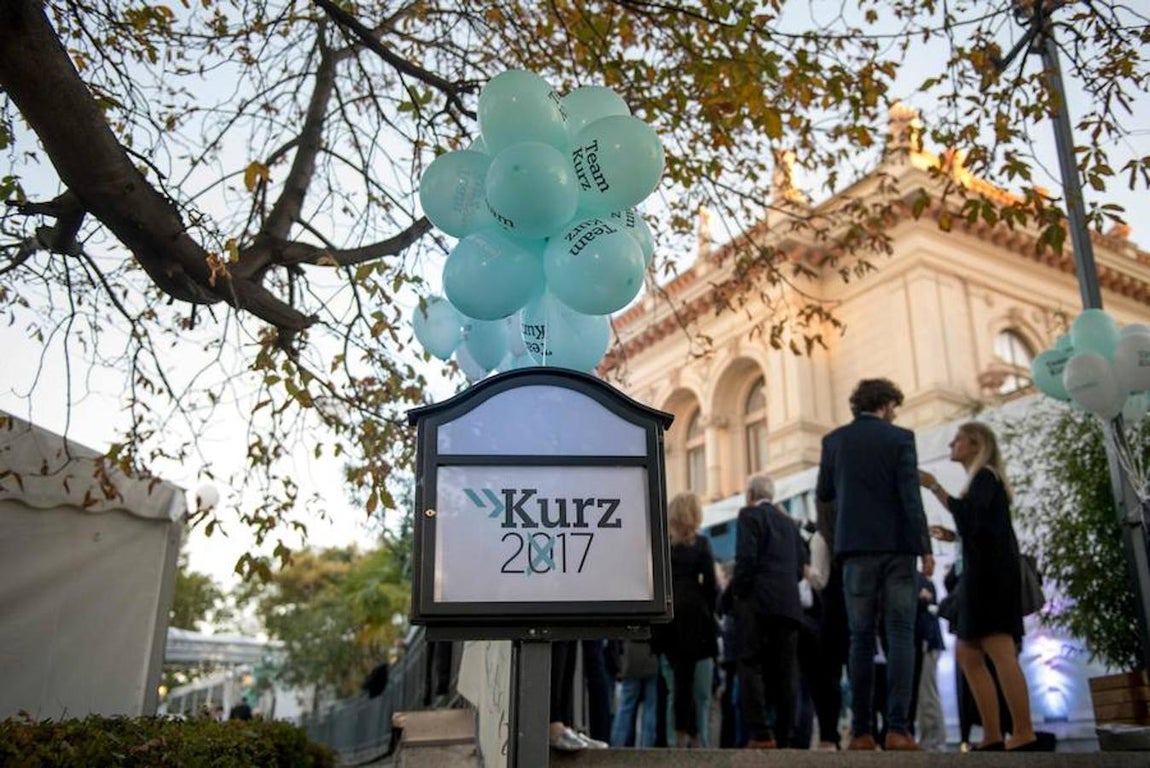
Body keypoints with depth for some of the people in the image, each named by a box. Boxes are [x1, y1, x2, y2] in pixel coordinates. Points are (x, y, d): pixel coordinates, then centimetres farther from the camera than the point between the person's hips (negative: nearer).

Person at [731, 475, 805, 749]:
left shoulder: (749, 515, 1)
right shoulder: (789, 522, 20)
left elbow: (746, 557, -11)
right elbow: (799, 567, 16)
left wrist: (738, 590, -2)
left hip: (757, 602, -6)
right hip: (789, 604, 6)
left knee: (751, 666, -6)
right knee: (784, 672, 6)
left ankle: (760, 734, -15)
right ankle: (783, 736, 5)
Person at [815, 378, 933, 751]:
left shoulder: (834, 440, 6)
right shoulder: (900, 438, -1)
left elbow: (824, 494, 11)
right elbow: (910, 496, -9)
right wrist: (925, 548, -6)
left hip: (857, 547, 2)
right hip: (897, 546, -2)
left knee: (861, 638, 5)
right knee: (900, 635, 0)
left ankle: (862, 731, 2)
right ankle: (897, 728, -6)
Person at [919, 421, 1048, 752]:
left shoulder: (985, 475, -4)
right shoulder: (981, 480, 23)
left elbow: (969, 515, -21)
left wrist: (934, 487, -18)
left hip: (990, 572, -10)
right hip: (983, 573, 10)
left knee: (1000, 652, -15)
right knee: (967, 655, 7)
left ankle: (1025, 737, -17)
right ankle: (993, 737, 6)